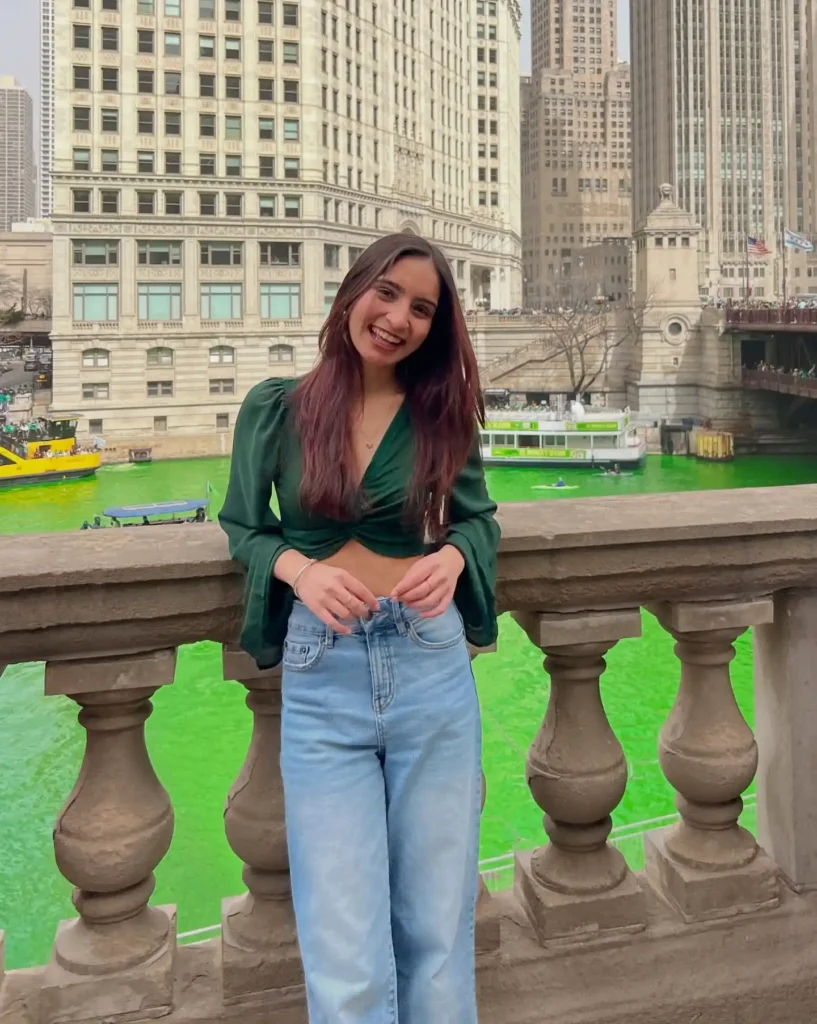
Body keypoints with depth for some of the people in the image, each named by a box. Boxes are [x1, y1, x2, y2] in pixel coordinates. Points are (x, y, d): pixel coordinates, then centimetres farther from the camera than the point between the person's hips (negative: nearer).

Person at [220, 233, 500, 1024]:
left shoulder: (442, 410, 4)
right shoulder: (274, 408, 1)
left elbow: (478, 517, 11)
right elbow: (241, 527, 8)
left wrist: (452, 557, -12)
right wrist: (299, 567, -13)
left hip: (431, 663, 1)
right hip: (319, 672, -1)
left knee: (438, 924, 12)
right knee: (344, 955, 1)